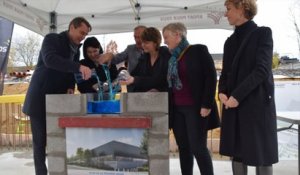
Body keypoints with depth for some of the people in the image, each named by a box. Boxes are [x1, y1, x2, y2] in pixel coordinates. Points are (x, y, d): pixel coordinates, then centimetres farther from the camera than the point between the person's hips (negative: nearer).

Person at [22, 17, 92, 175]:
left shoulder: (75, 49, 9)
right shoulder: (52, 39, -11)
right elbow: (49, 59, -31)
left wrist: (70, 88, -5)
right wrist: (79, 67, -40)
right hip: (40, 99, -6)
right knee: (40, 140, 1)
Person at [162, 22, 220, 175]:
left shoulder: (198, 50, -4)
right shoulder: (171, 57, 15)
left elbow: (211, 77, -10)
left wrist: (206, 105, -15)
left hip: (195, 108, -6)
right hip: (177, 109, 6)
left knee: (198, 148, -6)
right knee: (183, 148, 8)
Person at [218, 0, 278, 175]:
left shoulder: (262, 33, -3)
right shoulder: (230, 41, 14)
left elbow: (262, 69, -13)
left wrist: (237, 95, -18)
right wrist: (222, 92, -6)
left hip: (257, 103, -5)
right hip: (233, 105, 5)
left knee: (261, 154, 4)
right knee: (237, 153, 9)